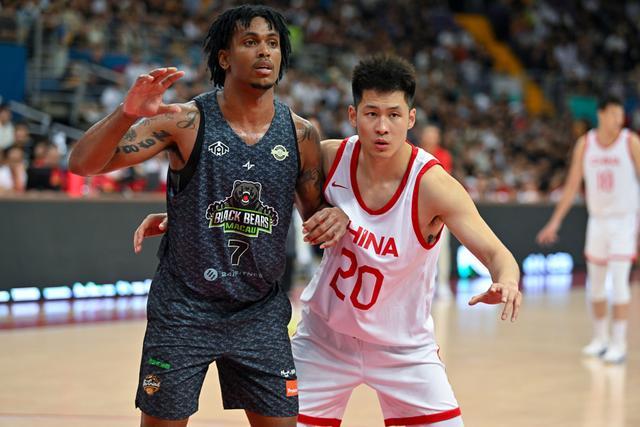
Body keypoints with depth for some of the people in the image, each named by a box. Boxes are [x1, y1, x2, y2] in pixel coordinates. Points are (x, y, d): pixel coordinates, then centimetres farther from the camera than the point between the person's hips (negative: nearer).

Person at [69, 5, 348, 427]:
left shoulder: (301, 134, -1)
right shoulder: (186, 122, -11)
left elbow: (314, 212, 11)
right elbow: (83, 164, -16)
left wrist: (336, 217, -13)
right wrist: (128, 113, -34)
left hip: (260, 313, 3)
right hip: (183, 310, -3)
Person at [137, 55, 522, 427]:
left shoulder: (432, 184, -24)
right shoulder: (329, 158, -15)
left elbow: (495, 252, -31)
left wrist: (506, 282, -55)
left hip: (403, 348, -2)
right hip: (325, 335, 2)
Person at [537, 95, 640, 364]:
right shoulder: (585, 144, 1)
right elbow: (572, 185, 7)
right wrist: (555, 222, 5)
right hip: (597, 220, 4)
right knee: (595, 284, 10)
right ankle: (600, 338, 25)